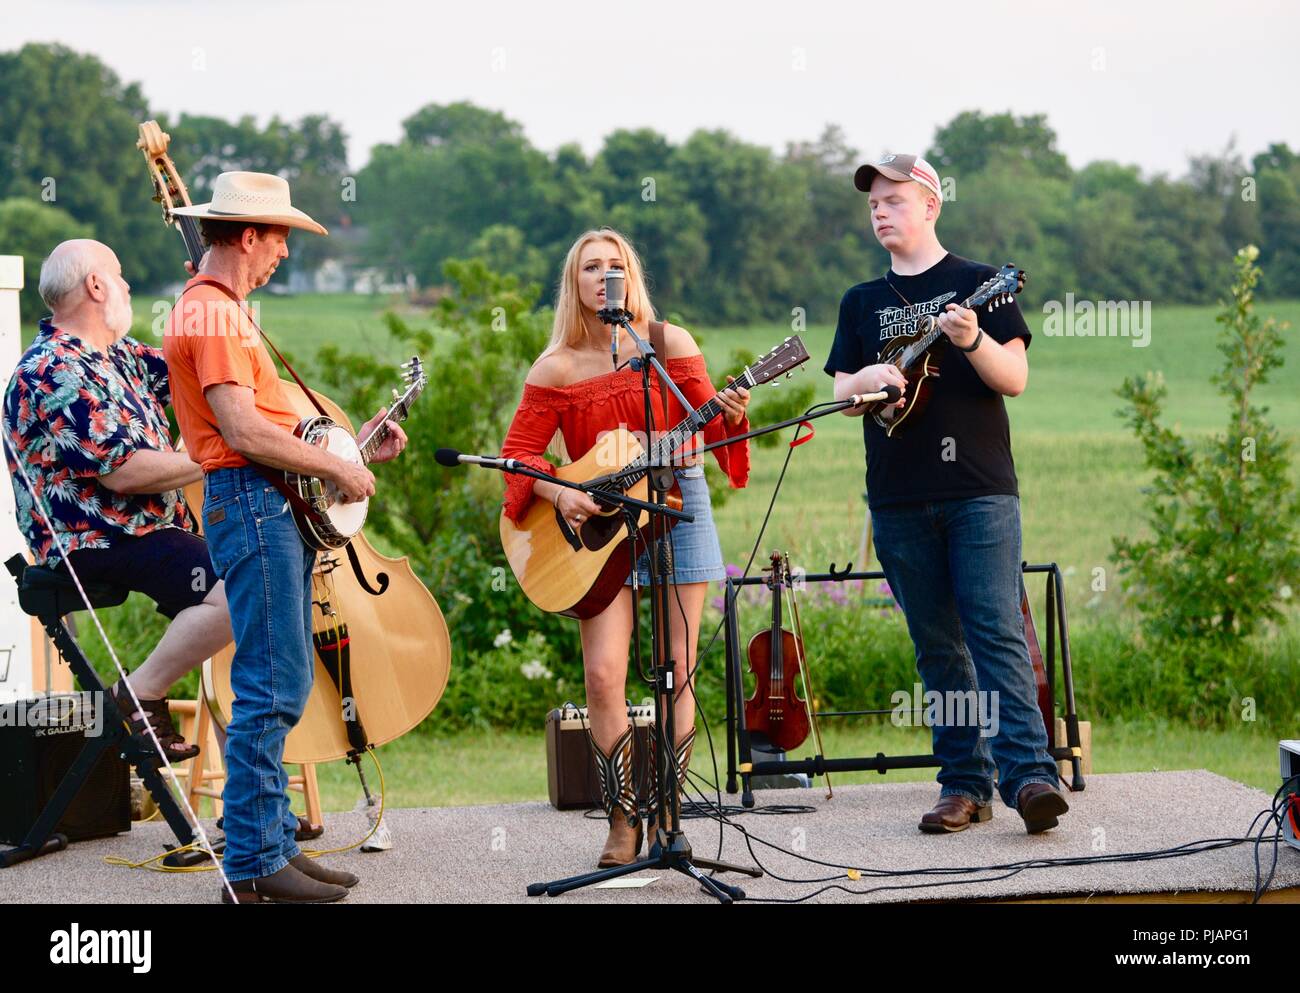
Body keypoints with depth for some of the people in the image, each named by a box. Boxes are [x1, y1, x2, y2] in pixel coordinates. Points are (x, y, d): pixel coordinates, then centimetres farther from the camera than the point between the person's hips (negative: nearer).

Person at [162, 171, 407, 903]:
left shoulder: (224, 312, 21)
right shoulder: (212, 315, -13)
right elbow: (244, 432, -22)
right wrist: (336, 467, -14)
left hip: (278, 508, 11)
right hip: (251, 505, -11)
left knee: (285, 685, 13)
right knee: (273, 690, -11)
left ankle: (275, 843, 18)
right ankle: (254, 865, -8)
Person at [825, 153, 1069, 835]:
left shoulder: (976, 284, 5)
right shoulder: (862, 303, 16)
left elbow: (1016, 377, -1)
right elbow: (841, 392, 11)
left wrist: (974, 342, -21)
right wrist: (869, 379, -12)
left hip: (980, 490, -4)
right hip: (899, 501, 4)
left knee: (996, 631, -13)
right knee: (938, 647, 4)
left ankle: (1028, 773, -19)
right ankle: (965, 784, 7)